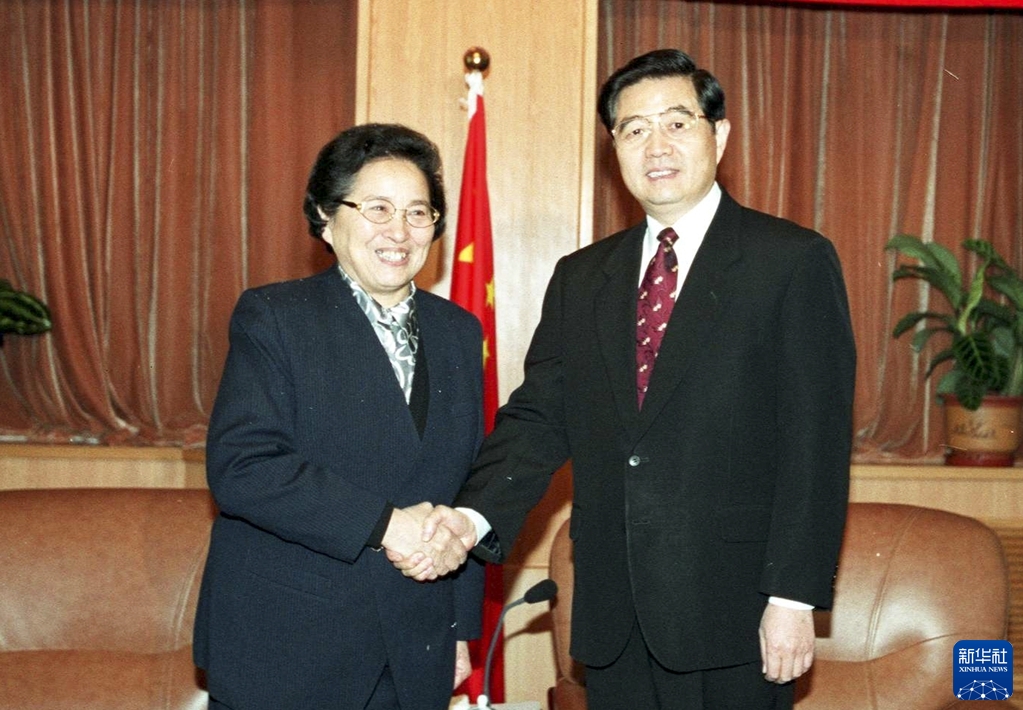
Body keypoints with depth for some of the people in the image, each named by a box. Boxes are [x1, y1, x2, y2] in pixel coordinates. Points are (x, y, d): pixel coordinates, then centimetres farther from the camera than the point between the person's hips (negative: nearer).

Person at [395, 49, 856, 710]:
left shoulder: (794, 262, -4)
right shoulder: (580, 279, 12)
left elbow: (815, 446, -8)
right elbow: (538, 419, 5)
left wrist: (793, 598, -13)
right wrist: (473, 516, -12)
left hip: (729, 611, -4)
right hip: (614, 619, 4)